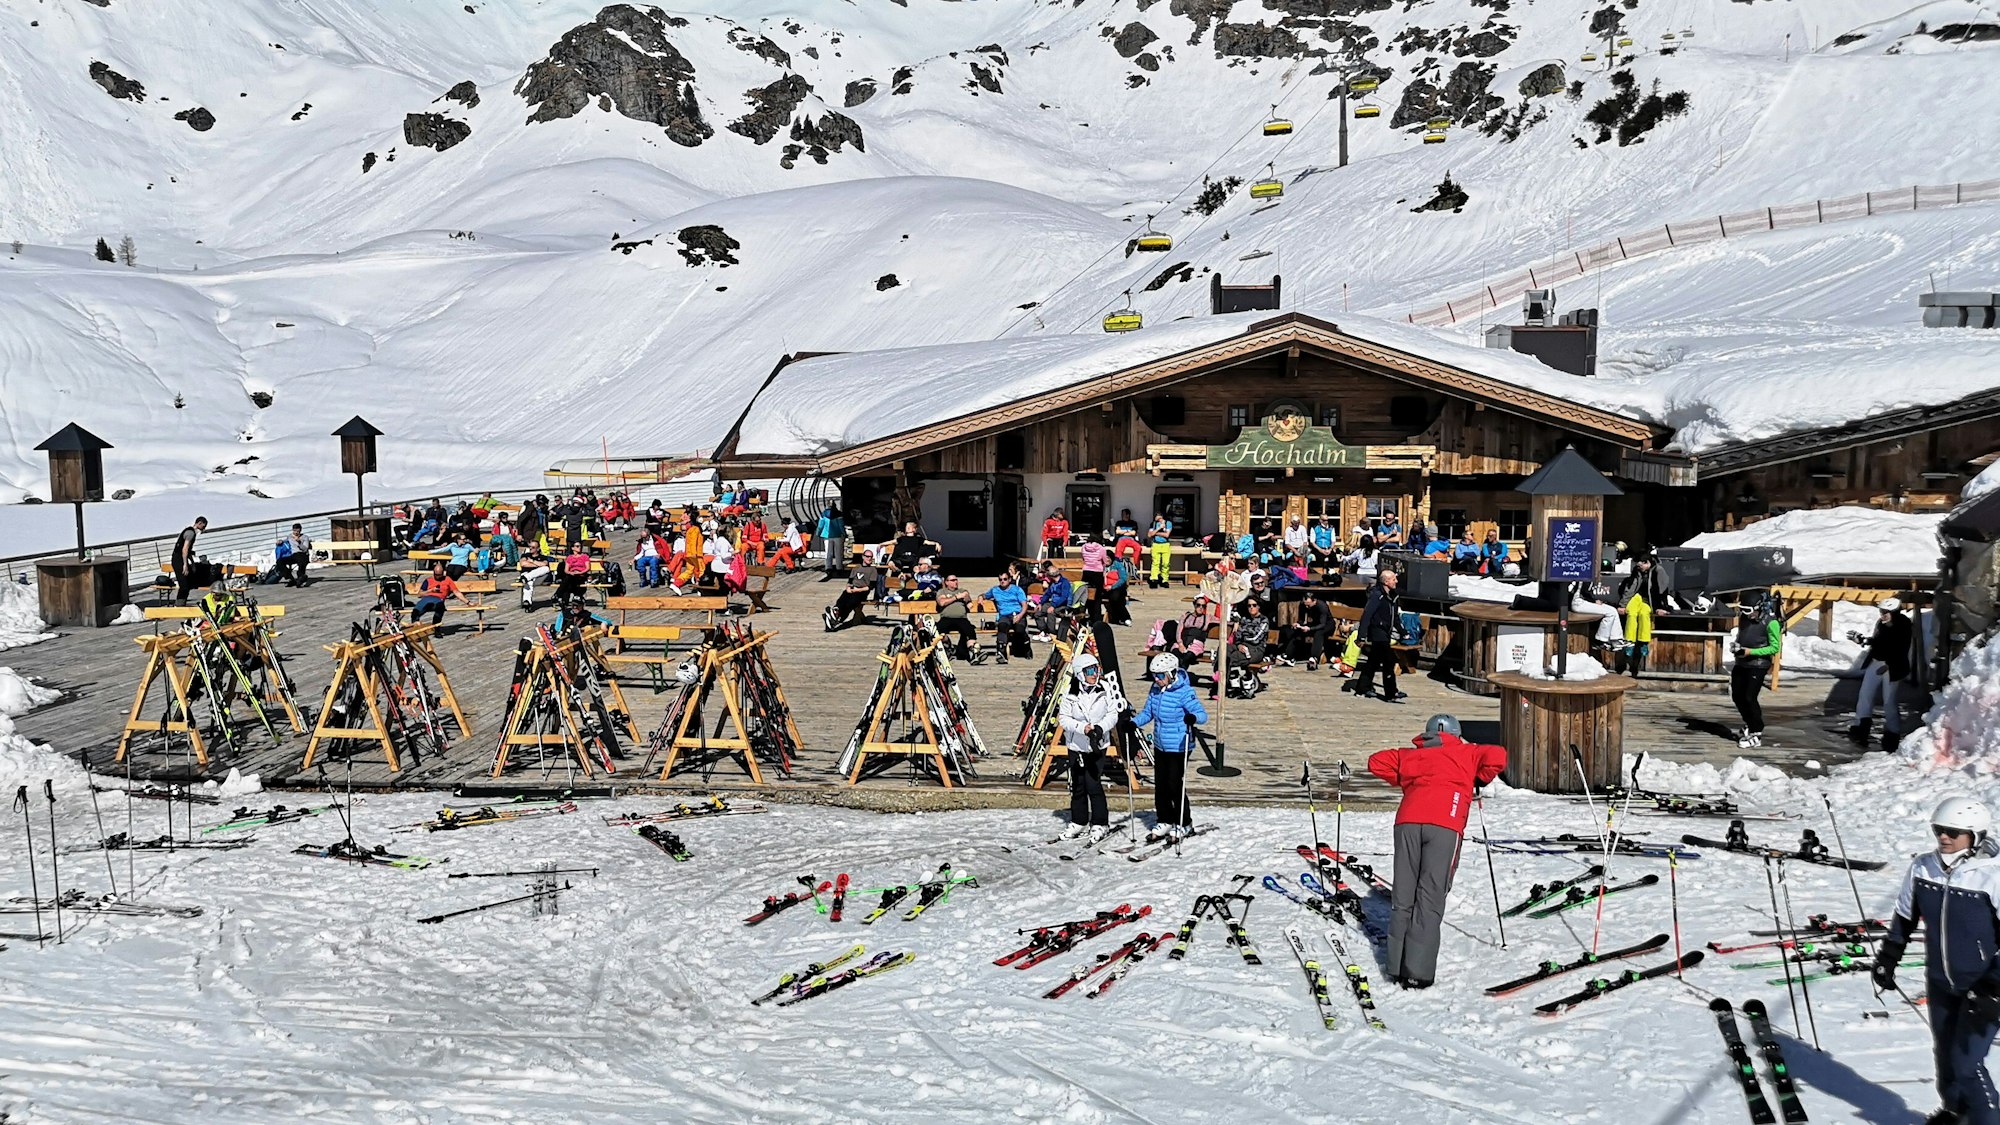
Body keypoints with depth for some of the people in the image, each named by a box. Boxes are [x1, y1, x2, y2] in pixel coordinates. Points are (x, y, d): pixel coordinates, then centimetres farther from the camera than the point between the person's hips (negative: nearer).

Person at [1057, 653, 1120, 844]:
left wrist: (1100, 728, -18)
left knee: (1093, 784, -8)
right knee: (1077, 785, 11)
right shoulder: (1071, 695, -8)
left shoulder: (1105, 691, -6)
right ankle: (1079, 822, 27)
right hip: (1076, 745, 2)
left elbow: (1113, 714, -2)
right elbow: (1064, 719, -7)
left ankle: (1100, 824, 6)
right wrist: (1082, 727, -21)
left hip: (1097, 746, -2)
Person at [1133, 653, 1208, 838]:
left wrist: (1193, 717, -44)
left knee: (1175, 785, -2)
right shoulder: (1155, 690, 3)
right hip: (1160, 746, 7)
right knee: (1160, 785, 11)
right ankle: (1164, 820, 27)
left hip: (1178, 747, -7)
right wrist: (1134, 722, -5)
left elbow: (1203, 715, -22)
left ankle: (1184, 822, 16)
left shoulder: (1184, 692, -18)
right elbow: (1147, 712, 13)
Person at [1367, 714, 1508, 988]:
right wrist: (1478, 781, 24)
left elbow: (1376, 761, 25)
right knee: (1430, 897, -6)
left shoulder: (1410, 754, 30)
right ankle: (1418, 972, -12)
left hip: (1408, 820, 3)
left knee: (1403, 896, 7)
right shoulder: (1466, 753, 24)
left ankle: (1398, 967, 4)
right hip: (1444, 824, -3)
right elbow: (1497, 757, 9)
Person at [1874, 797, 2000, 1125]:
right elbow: (1904, 918, 8)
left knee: (1966, 1062, -8)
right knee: (1944, 1053, 21)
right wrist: (1886, 959, 10)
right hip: (1941, 981, 5)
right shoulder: (1923, 868, -8)